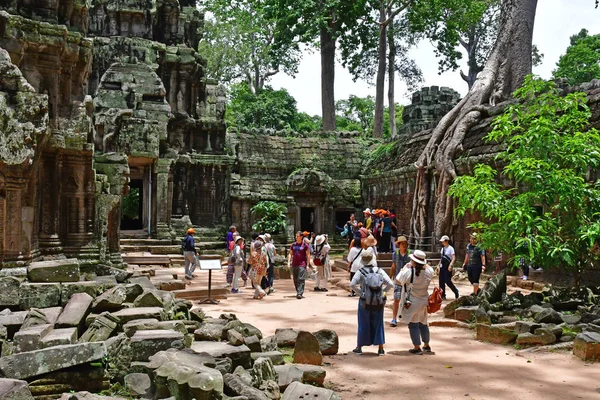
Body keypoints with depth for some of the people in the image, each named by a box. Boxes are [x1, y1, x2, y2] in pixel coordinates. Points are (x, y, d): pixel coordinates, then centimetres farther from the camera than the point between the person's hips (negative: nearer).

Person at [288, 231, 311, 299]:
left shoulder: (305, 245, -1)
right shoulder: (293, 245, 12)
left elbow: (308, 255, 0)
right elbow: (290, 254, 16)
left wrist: (307, 265, -5)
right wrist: (288, 262, 4)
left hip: (302, 265, -5)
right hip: (294, 265, 5)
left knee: (301, 279, -12)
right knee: (295, 280, 8)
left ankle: (300, 293, -17)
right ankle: (298, 292, 19)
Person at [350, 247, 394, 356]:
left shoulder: (361, 272, -9)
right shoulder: (380, 271, -4)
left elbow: (352, 284, -18)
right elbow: (390, 283, -7)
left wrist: (360, 291, -4)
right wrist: (383, 290, 4)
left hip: (365, 302, -1)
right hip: (378, 303, 2)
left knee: (363, 324, 10)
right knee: (378, 324, 11)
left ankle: (359, 347, 19)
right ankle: (380, 349, 13)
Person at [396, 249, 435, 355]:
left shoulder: (408, 272, -24)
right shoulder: (428, 271, -9)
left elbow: (398, 281, -9)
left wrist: (404, 268, -1)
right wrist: (424, 264, 13)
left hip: (411, 302, -5)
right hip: (424, 301, 5)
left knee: (413, 325, 5)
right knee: (423, 323, 20)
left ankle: (417, 348, 7)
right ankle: (426, 345, 32)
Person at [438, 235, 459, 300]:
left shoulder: (450, 248, -9)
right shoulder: (443, 248, 13)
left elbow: (454, 258, -16)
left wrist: (450, 265, -27)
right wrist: (439, 265, 18)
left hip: (447, 267, -7)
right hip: (442, 267, 7)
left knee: (447, 281, -9)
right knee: (441, 282, 6)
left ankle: (456, 291, 13)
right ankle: (442, 295, 14)